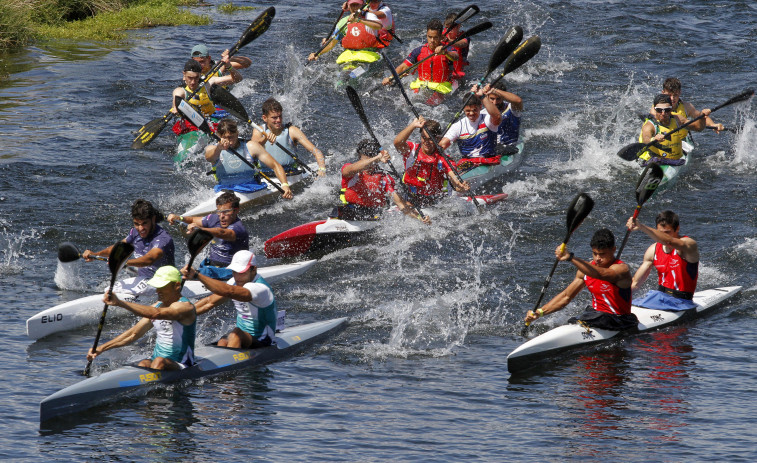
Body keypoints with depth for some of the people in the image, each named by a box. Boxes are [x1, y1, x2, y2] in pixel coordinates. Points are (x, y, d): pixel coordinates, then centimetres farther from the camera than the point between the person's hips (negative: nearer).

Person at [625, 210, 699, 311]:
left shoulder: (689, 244, -12)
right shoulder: (653, 250, 7)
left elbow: (669, 241, -36)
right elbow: (634, 283, 13)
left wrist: (641, 227, -45)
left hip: (681, 302, -6)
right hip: (658, 297, 6)